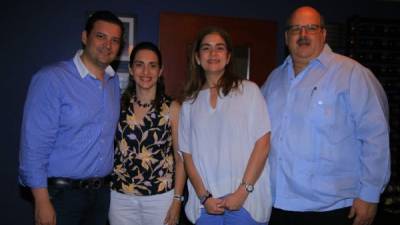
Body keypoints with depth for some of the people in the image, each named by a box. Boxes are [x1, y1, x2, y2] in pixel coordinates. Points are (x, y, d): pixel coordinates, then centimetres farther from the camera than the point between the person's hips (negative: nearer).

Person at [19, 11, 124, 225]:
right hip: (61, 193, -5)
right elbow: (34, 145, -15)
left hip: (102, 191, 6)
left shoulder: (115, 83, 5)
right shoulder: (51, 79, -13)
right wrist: (42, 201, -17)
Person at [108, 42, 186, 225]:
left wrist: (177, 199, -6)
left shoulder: (172, 108, -5)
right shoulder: (118, 105, 2)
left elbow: (180, 158, -2)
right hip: (121, 197, 2)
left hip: (161, 198, -2)